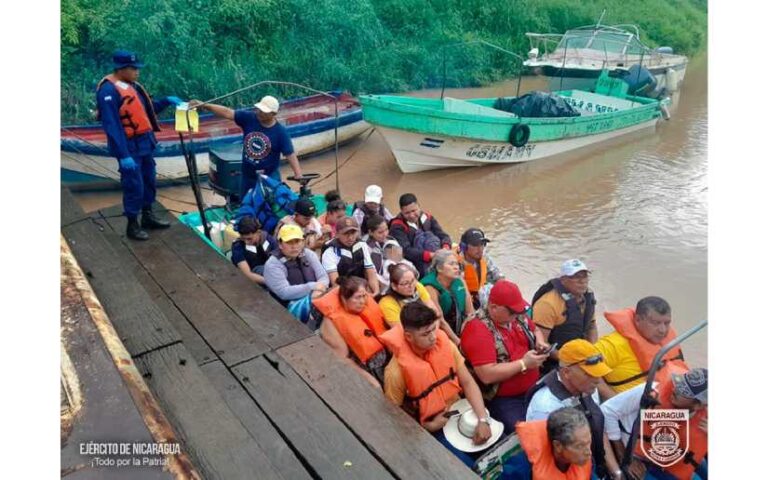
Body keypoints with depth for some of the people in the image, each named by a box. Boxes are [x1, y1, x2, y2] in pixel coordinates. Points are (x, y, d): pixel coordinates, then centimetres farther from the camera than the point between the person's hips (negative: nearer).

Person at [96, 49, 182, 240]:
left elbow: (148, 109, 20)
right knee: (134, 186, -2)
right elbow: (111, 126, -23)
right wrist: (123, 155, -26)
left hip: (145, 142, 9)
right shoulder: (108, 90, -18)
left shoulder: (132, 86, 8)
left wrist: (167, 101, 5)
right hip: (130, 146, -9)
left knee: (149, 180, 18)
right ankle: (132, 225, 12)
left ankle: (148, 217, 33)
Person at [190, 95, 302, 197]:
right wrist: (205, 105, -22)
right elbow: (227, 112, -11)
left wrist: (299, 176, -24)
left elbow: (290, 155, -16)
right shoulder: (249, 117, -9)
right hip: (247, 176, 4)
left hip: (269, 178, -4)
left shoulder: (280, 132, -16)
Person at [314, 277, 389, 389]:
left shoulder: (368, 305, 0)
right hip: (362, 369, -5)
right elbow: (342, 359, -14)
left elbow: (383, 331, 8)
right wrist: (369, 378, -19)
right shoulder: (332, 322, -15)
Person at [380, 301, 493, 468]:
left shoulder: (445, 344, -12)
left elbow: (467, 382, -6)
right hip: (433, 429, -4)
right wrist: (429, 426, -16)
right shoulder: (396, 371, -25)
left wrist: (483, 419, -17)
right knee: (469, 467, -16)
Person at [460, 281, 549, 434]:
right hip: (502, 399, -7)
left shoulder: (516, 315, 1)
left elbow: (535, 330, 21)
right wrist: (523, 364, -22)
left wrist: (540, 342, -2)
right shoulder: (478, 330, -24)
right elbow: (487, 375, -28)